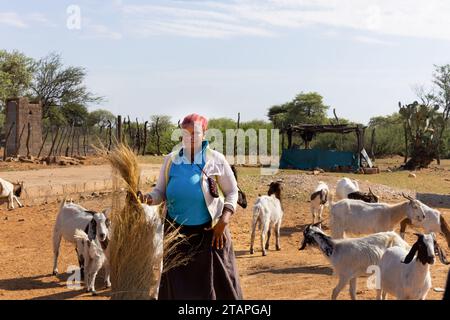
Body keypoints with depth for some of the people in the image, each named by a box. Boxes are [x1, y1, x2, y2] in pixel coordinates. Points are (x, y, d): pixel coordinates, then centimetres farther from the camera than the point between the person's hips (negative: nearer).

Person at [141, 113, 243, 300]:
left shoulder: (215, 160, -2)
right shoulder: (171, 160, 4)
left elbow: (232, 192, 2)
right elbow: (160, 191, 6)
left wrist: (224, 221, -10)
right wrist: (149, 198, -17)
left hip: (209, 231, -2)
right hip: (176, 231, 2)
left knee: (215, 281, 2)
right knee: (177, 283, 9)